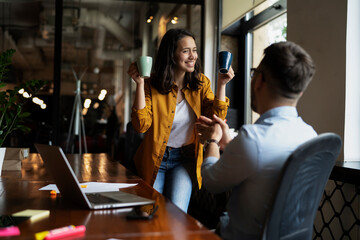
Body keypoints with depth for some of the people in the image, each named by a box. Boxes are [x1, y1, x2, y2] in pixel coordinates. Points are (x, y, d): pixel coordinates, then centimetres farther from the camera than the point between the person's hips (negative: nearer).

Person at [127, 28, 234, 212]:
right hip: (155, 158, 0)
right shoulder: (152, 85, -7)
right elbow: (142, 125, -17)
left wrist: (221, 85, -14)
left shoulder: (201, 83, 1)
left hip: (185, 158, 1)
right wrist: (139, 84, -22)